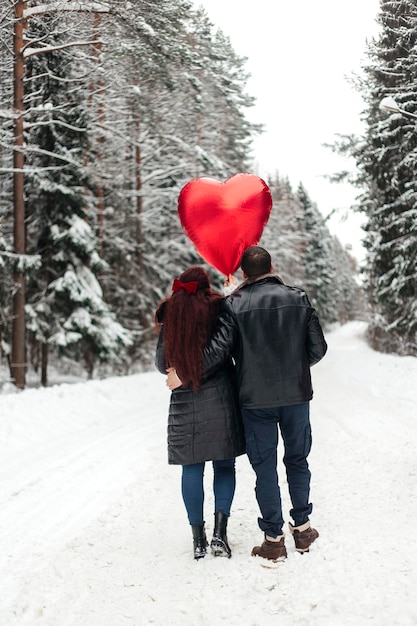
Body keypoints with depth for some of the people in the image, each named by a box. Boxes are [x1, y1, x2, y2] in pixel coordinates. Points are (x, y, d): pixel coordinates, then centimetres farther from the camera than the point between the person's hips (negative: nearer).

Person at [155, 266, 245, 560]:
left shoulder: (169, 316, 2)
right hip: (220, 398, -1)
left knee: (192, 468, 7)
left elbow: (162, 364, 5)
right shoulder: (219, 309, -3)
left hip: (185, 404, 1)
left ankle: (198, 539, 9)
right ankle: (220, 530, -5)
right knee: (225, 465, 8)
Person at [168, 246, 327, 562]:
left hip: (255, 399, -2)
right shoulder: (298, 299, 2)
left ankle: (274, 539, 10)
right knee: (297, 460, 17)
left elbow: (217, 349, -15)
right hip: (296, 395, 2)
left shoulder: (235, 305, -6)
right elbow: (318, 348, 2)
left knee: (265, 468, 6)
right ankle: (302, 527, 25)